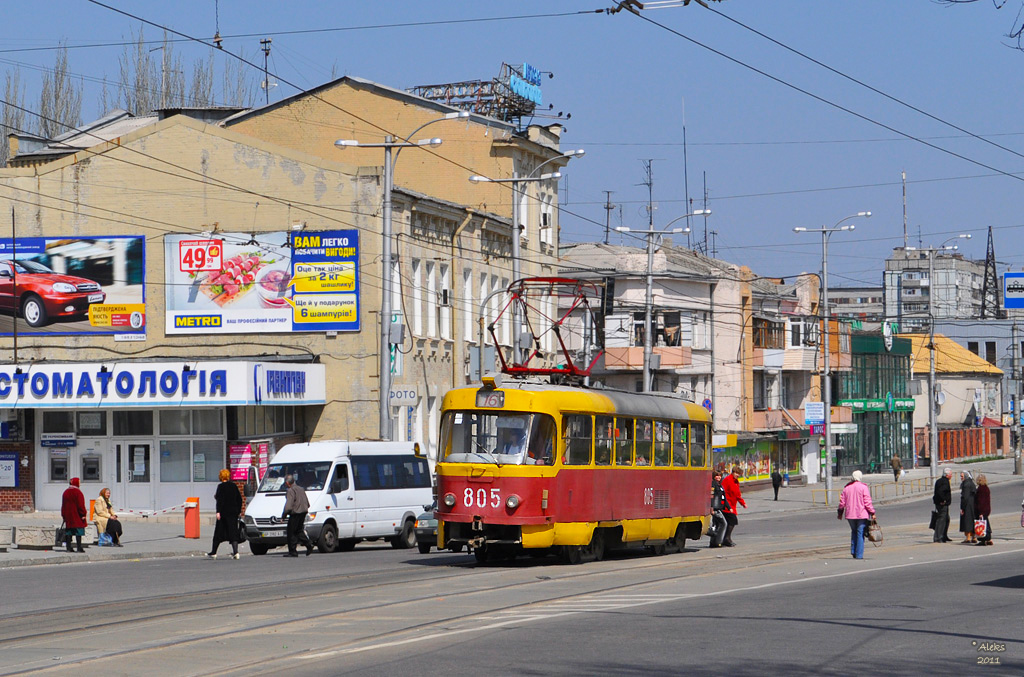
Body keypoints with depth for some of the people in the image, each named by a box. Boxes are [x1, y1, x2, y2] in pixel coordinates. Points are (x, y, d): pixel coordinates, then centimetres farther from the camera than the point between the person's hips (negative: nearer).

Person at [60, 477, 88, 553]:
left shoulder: (66, 492, 11)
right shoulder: (78, 492, -11)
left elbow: (63, 505, 14)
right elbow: (81, 505, -14)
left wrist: (64, 515, 18)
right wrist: (83, 514, -8)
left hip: (68, 516, 7)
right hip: (77, 516, -7)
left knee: (68, 533, 7)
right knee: (78, 533, -4)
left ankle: (69, 548, 6)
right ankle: (79, 548, -7)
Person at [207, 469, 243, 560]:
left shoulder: (221, 486, -9)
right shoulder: (234, 486, 9)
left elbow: (220, 500, -16)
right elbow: (239, 499, 12)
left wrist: (218, 511, -18)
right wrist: (239, 511, 19)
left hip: (224, 512, -5)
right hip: (234, 512, 5)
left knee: (218, 532, 5)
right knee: (233, 532, 2)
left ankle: (213, 553, 14)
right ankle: (235, 552, -13)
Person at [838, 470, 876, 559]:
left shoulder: (846, 488, 5)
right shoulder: (863, 487, -8)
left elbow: (842, 502, 9)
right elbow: (867, 502, -11)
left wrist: (840, 512, 21)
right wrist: (872, 513, -5)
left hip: (850, 515, 4)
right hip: (862, 515, -4)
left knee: (854, 532, 21)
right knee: (860, 534, 0)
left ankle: (853, 551, 12)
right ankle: (859, 555, -3)